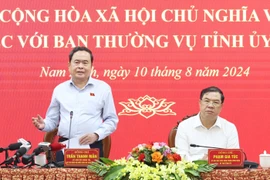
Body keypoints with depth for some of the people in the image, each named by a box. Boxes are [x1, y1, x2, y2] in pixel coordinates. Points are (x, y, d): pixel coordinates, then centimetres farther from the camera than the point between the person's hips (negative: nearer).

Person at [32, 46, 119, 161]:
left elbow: (111, 120, 5)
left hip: (92, 147, -2)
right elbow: (53, 120, 16)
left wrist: (96, 135, -11)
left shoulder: (103, 88, 5)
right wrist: (43, 125, -6)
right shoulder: (59, 89, 12)